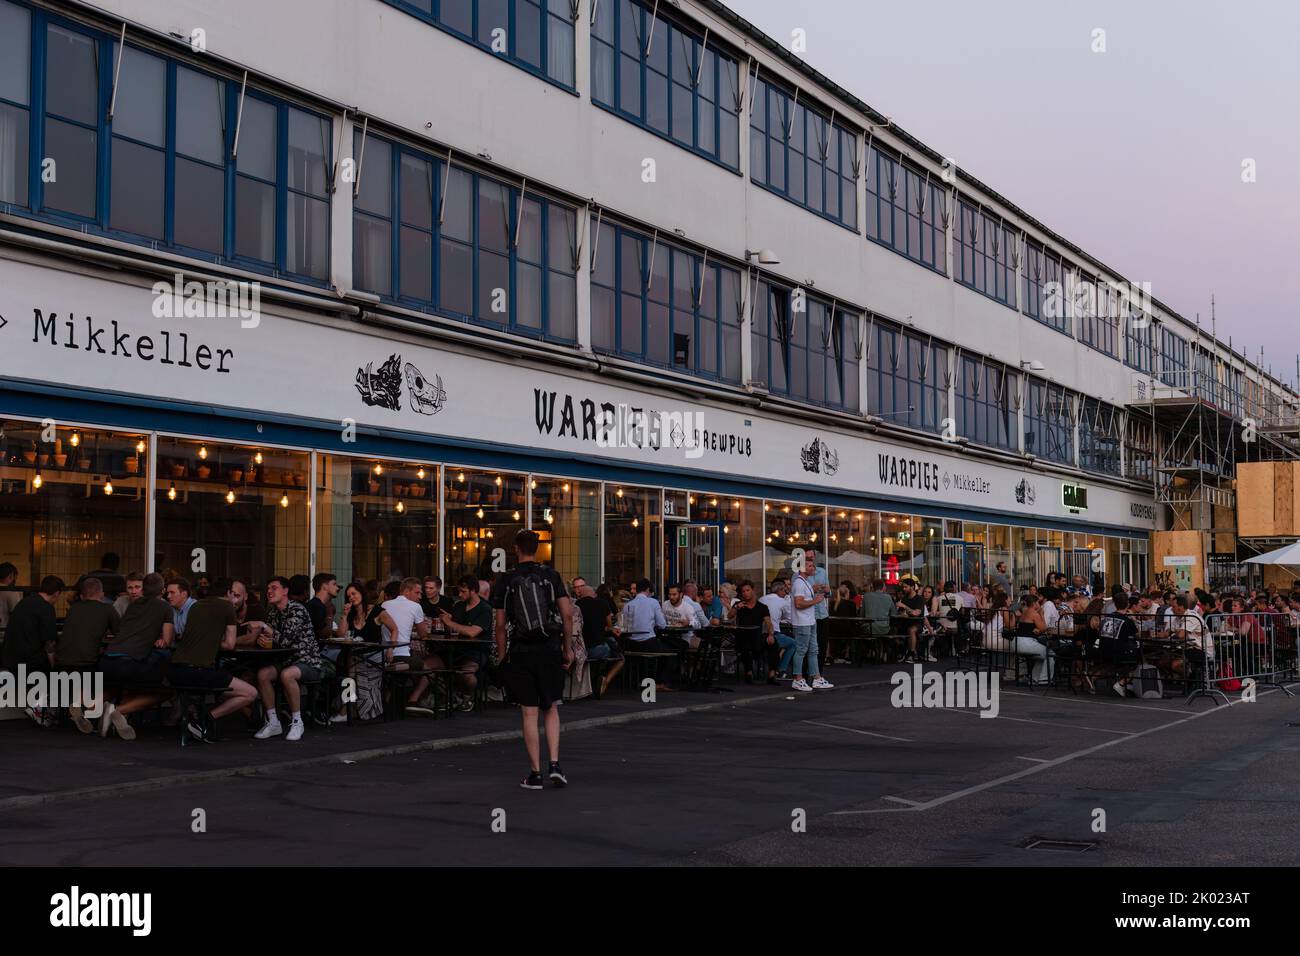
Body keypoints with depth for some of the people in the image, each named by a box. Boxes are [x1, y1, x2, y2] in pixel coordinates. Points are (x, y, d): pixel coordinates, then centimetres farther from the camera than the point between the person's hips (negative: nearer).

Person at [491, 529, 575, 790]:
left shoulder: (505, 581, -1)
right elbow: (567, 614, -4)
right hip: (550, 649, 1)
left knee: (529, 714, 3)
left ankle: (535, 773, 5)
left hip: (520, 651, -1)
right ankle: (554, 764, 0)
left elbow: (500, 624, -2)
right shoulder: (551, 575, 1)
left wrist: (502, 656, 7)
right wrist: (568, 648, 5)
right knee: (551, 709, 13)